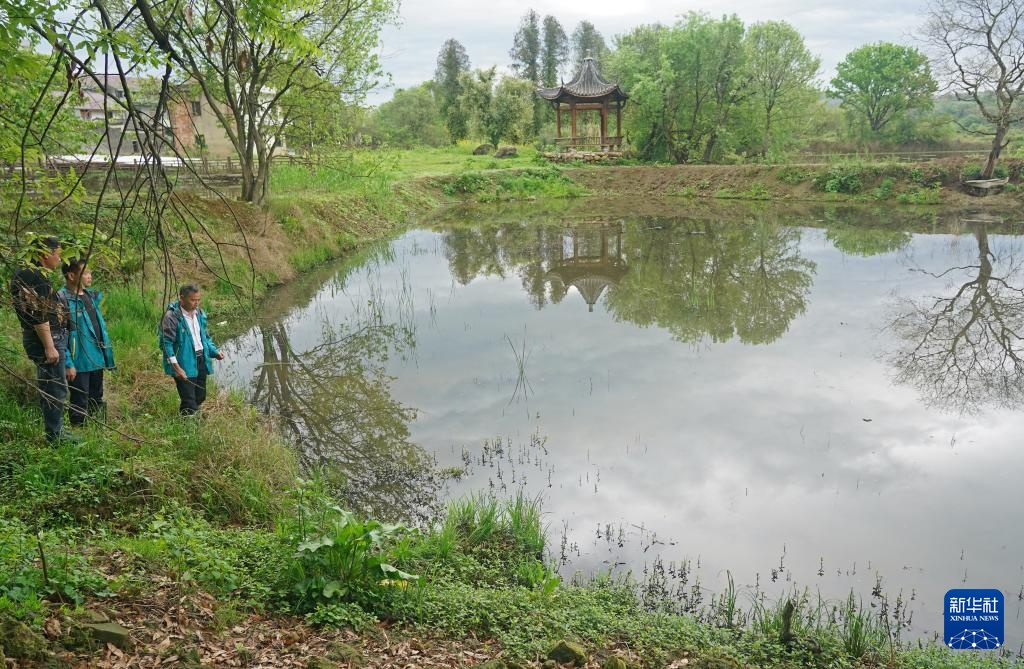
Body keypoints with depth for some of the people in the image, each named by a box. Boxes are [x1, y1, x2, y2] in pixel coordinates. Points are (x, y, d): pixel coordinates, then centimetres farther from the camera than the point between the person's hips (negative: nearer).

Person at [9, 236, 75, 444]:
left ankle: (55, 430, 28)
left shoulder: (27, 274, 13)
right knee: (56, 389, -3)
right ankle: (55, 434, 5)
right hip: (47, 339, -11)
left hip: (51, 338, 11)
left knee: (48, 387, 18)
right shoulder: (35, 277, -18)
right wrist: (49, 347, -22)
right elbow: (39, 316, -23)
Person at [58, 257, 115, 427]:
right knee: (80, 405, 2)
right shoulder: (62, 299, -13)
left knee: (97, 401, 18)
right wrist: (68, 364, -19)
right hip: (80, 362, -7)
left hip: (97, 359, 8)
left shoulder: (92, 296, 10)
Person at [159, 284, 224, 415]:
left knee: (200, 398, 16)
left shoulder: (200, 314, 9)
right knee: (189, 404, -6)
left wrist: (215, 352, 4)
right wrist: (176, 367, -23)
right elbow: (167, 344, -17)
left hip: (201, 361, 7)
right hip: (184, 365, -7)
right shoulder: (171, 317, -14)